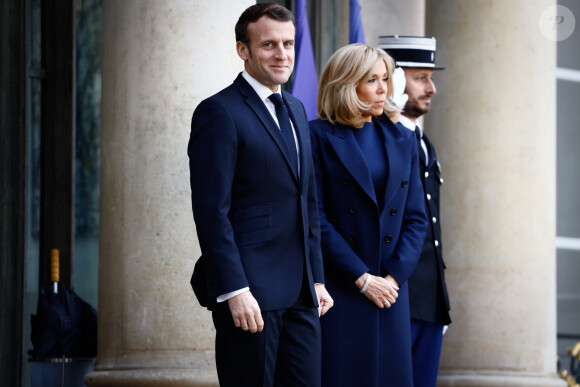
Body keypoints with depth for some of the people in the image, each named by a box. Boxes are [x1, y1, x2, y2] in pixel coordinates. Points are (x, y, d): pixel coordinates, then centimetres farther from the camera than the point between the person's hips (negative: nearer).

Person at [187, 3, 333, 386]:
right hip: (249, 292, -7)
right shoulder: (219, 113, -8)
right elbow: (211, 211, -14)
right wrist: (234, 291, -19)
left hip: (300, 293, 8)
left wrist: (316, 279, 16)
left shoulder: (296, 111, 18)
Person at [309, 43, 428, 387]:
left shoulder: (402, 142, 13)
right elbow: (315, 218, -9)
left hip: (391, 290, 5)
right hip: (337, 291, -5)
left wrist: (394, 276, -4)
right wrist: (362, 279, -12)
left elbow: (416, 218, 11)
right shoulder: (319, 137, -3)